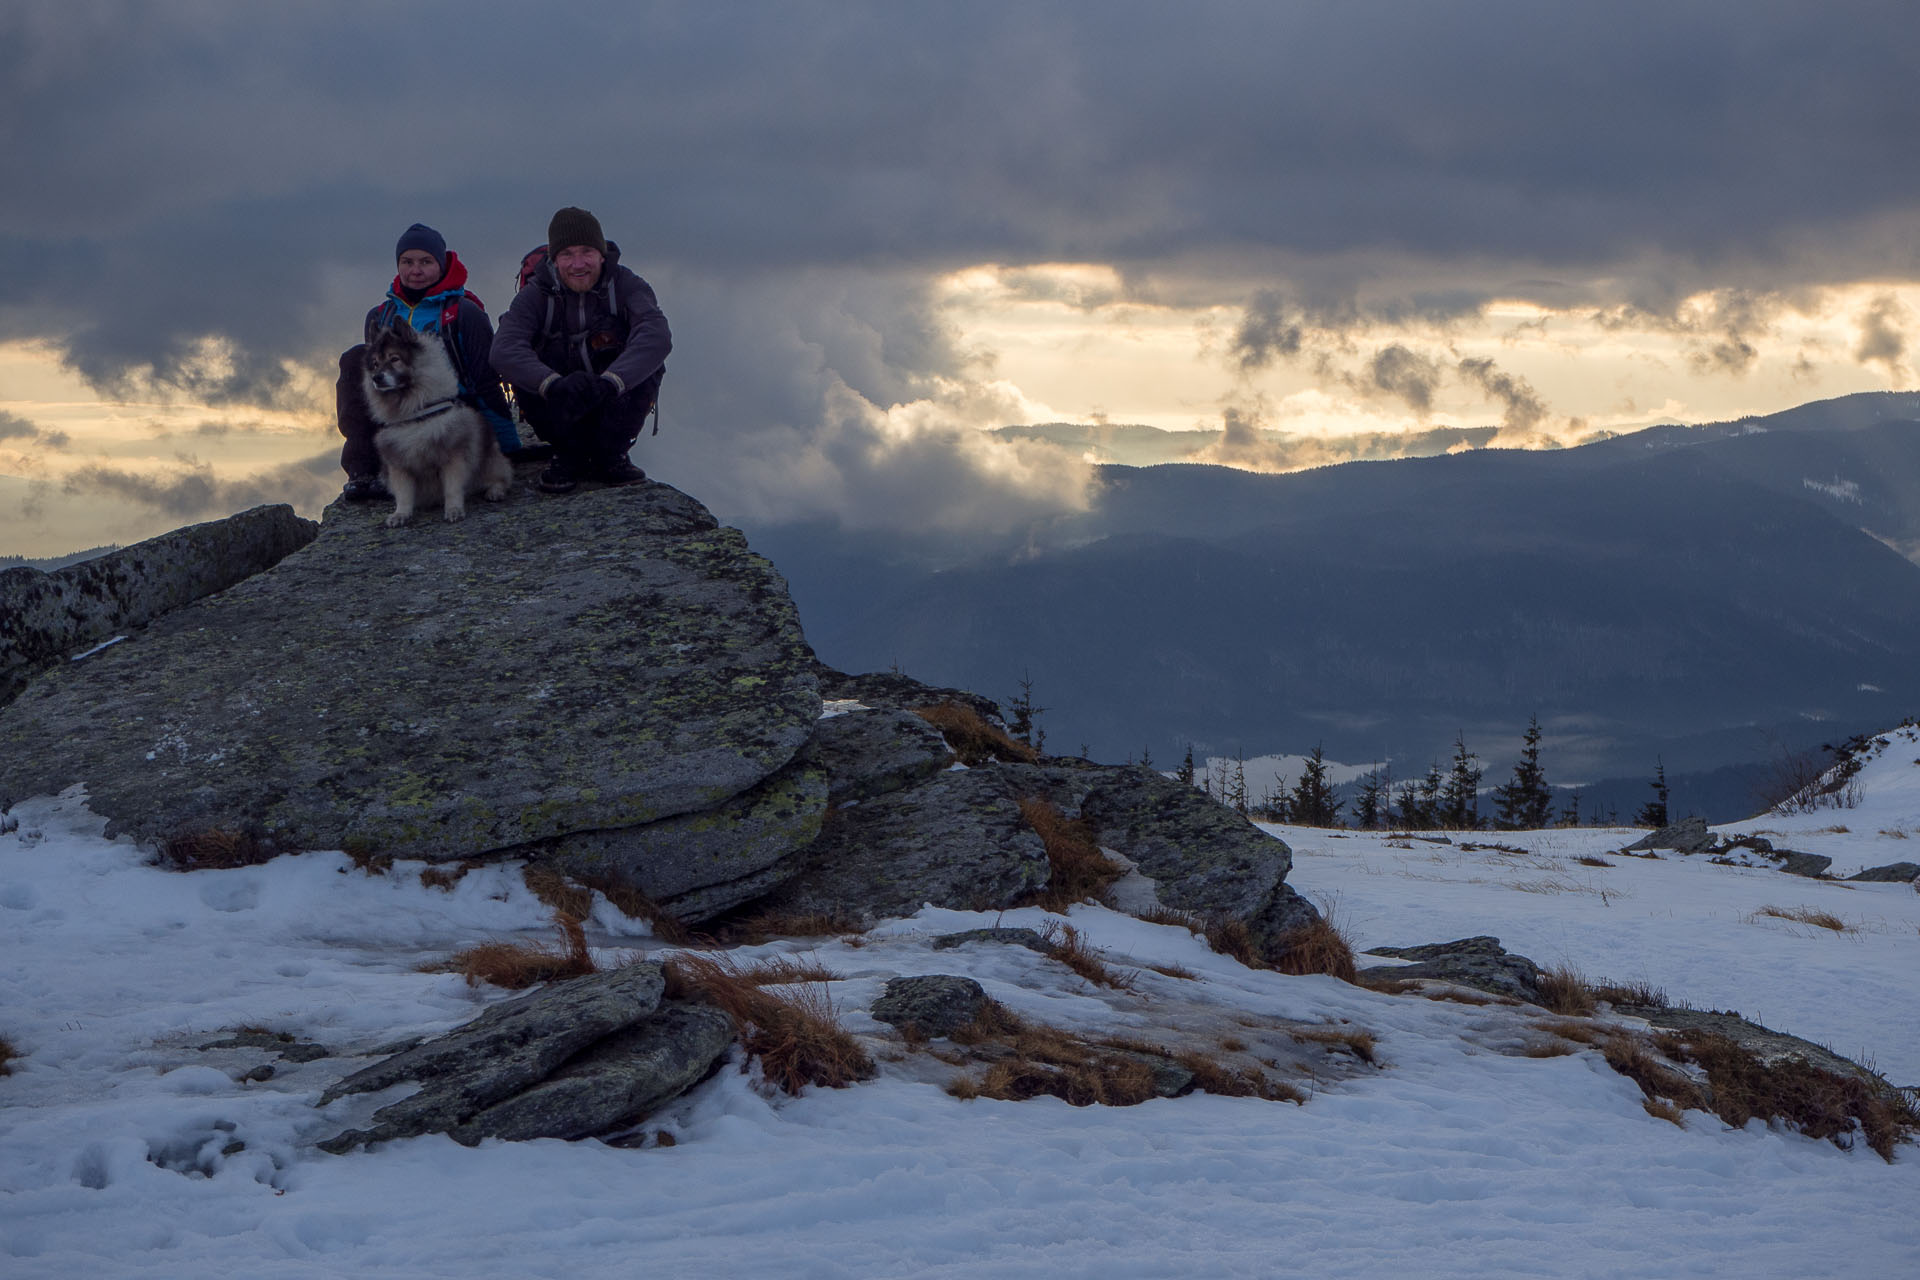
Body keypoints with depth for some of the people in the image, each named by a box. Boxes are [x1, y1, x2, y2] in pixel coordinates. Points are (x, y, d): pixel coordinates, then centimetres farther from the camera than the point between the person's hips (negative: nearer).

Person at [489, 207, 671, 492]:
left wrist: (608, 382, -47)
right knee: (523, 377, -28)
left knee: (649, 363, -27)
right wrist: (553, 384, -47)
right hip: (561, 411, 0)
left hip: (614, 404, 0)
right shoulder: (536, 295, -10)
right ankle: (569, 455, -9)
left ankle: (610, 455, -12)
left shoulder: (626, 287, -11)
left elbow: (657, 336, -31)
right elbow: (505, 349, -28)